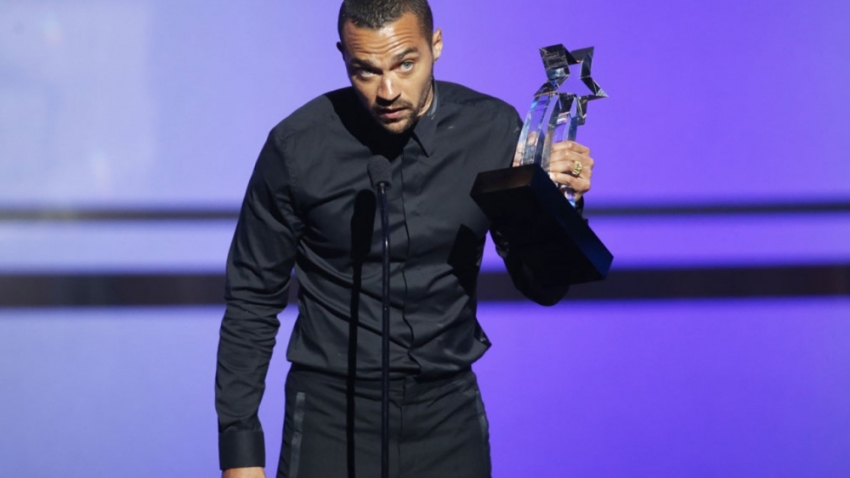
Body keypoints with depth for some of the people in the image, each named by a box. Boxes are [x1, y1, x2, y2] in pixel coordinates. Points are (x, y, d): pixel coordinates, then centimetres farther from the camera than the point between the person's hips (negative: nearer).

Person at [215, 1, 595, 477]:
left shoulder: (493, 131, -8)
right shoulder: (297, 146, -13)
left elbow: (541, 288, 0)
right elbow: (252, 303, -3)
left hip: (448, 413, 2)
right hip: (333, 414, -2)